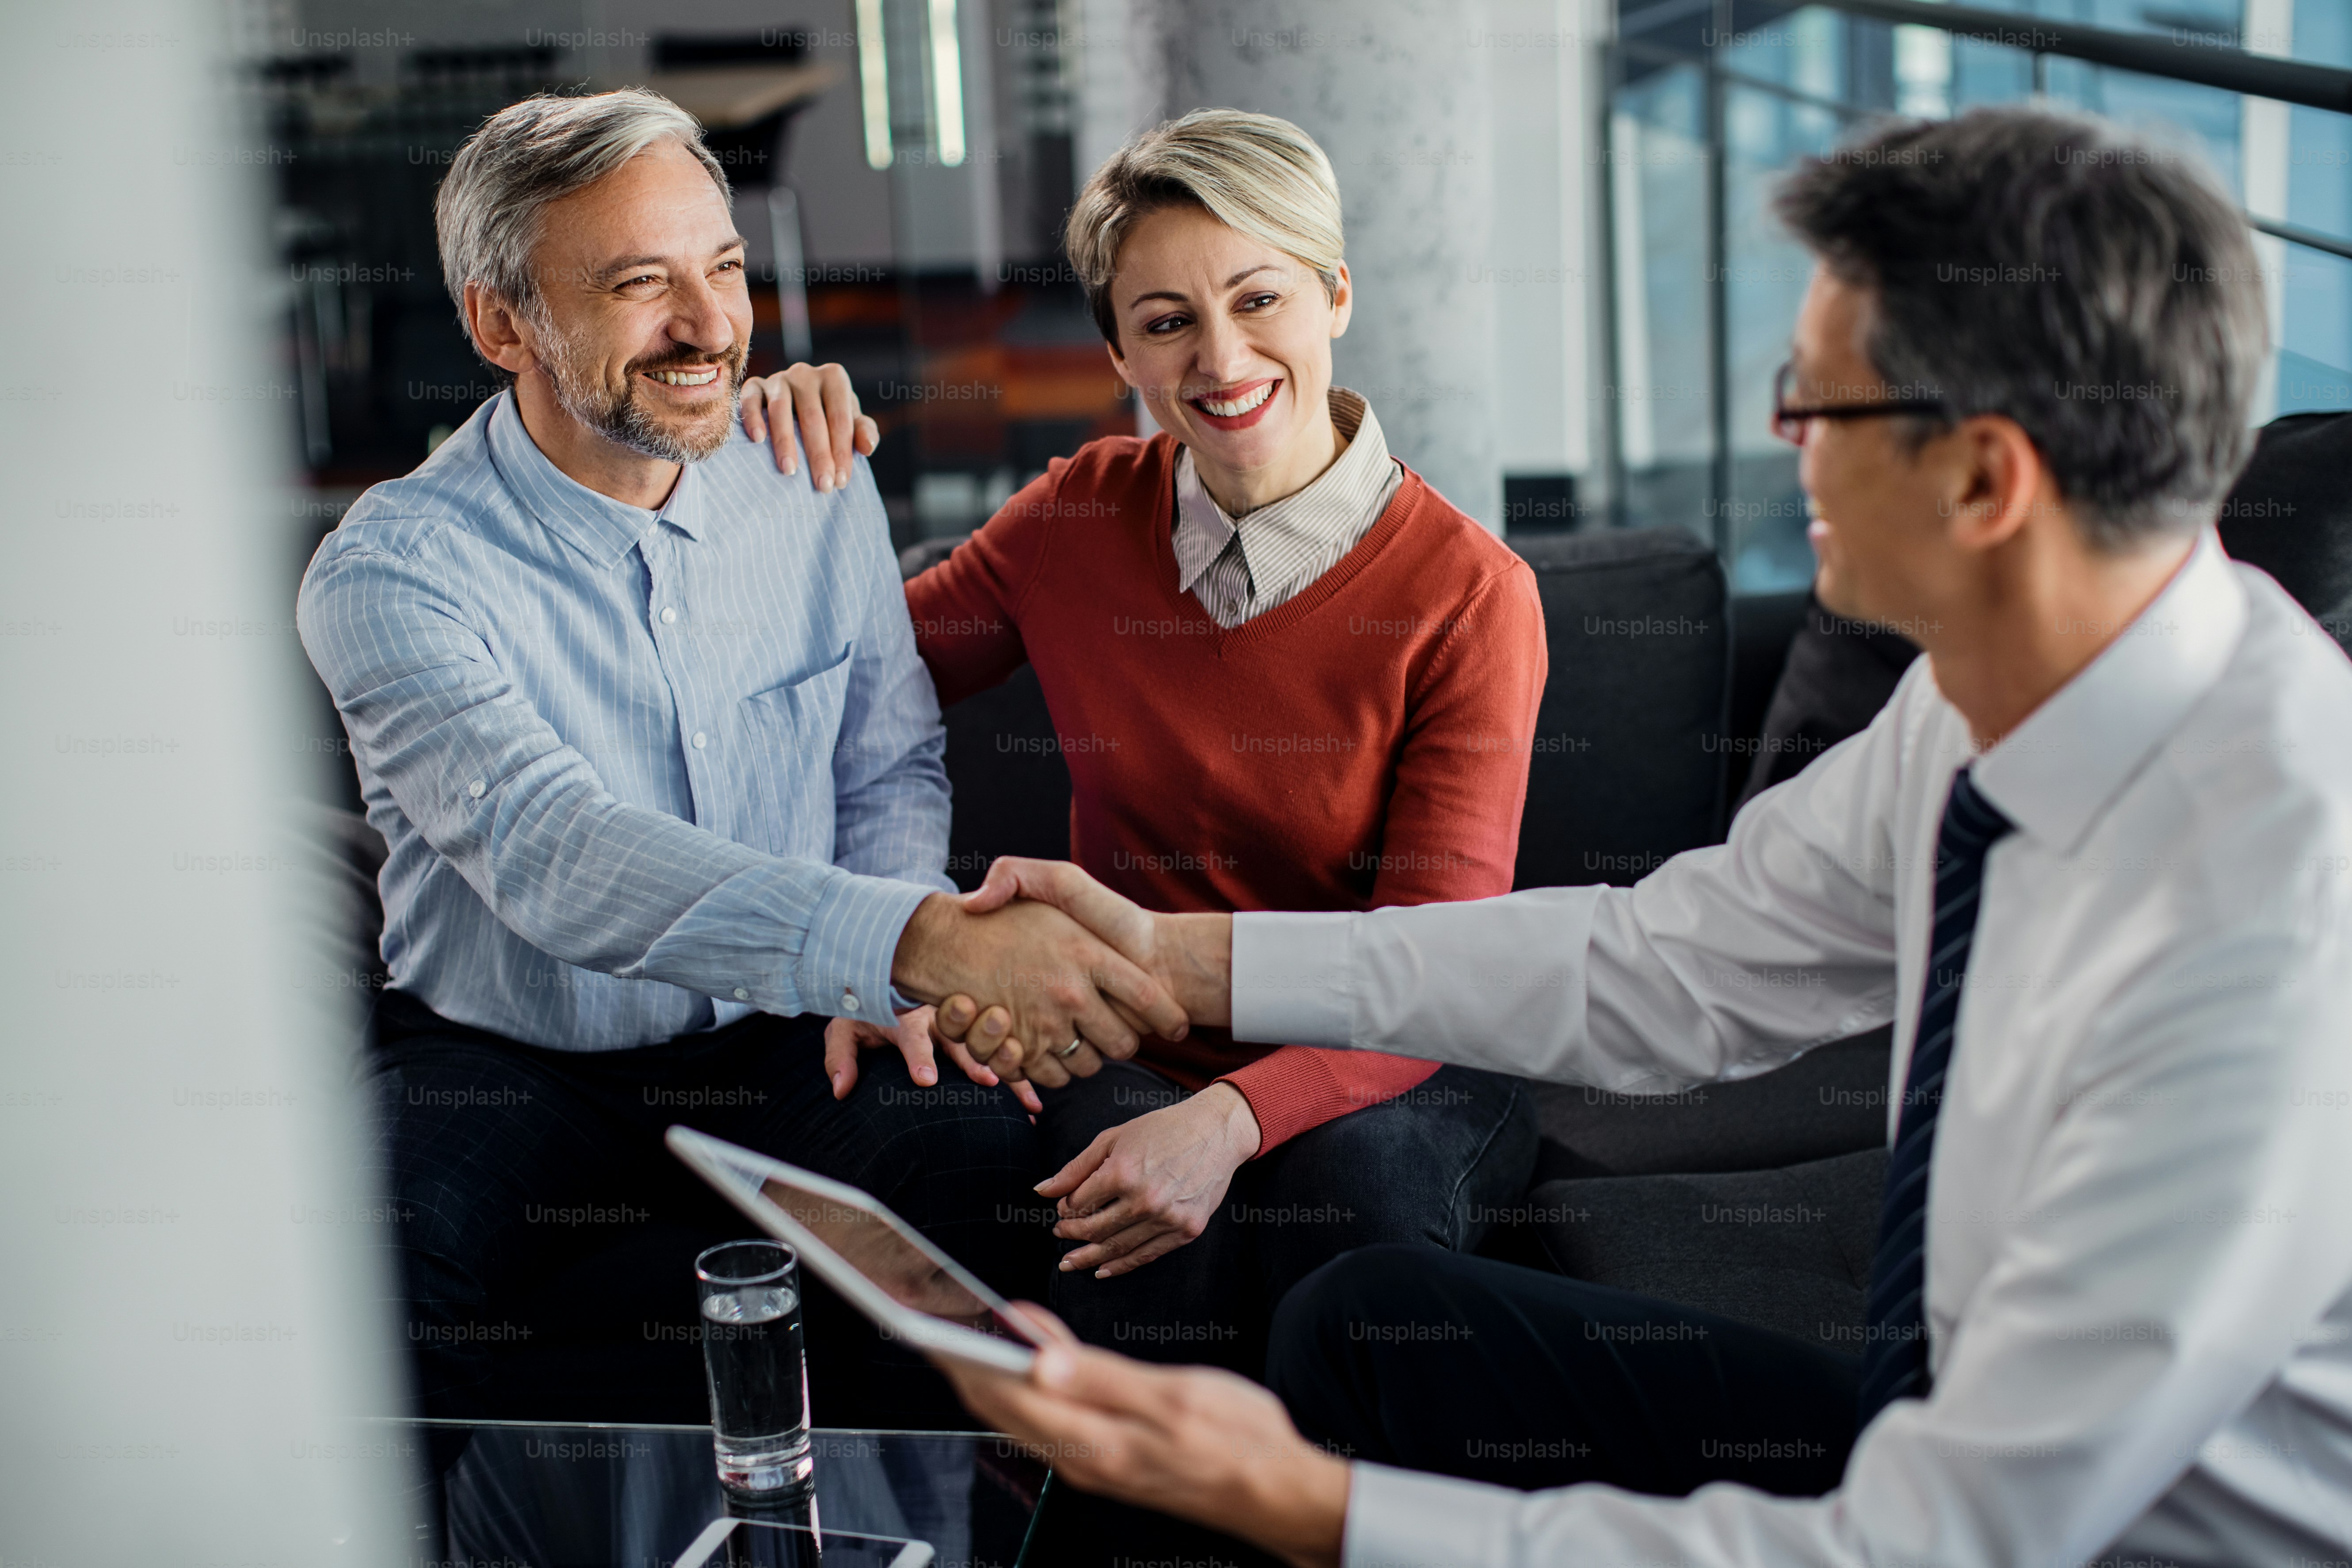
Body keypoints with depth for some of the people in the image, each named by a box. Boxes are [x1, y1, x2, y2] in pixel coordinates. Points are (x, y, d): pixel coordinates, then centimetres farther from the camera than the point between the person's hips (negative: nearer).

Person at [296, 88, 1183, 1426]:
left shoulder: (819, 491, 2)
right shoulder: (395, 571, -15)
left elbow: (892, 768, 12)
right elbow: (548, 851, -32)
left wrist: (893, 954, -13)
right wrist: (919, 943, -45)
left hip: (784, 1051, 4)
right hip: (504, 1067, -3)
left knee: (1027, 1197, -24)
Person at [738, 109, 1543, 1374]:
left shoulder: (1467, 592, -12)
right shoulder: (1086, 512, 0)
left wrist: (1234, 1119, -35)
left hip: (1381, 1078, -1)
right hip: (1132, 1055, 2)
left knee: (1354, 1175, -35)